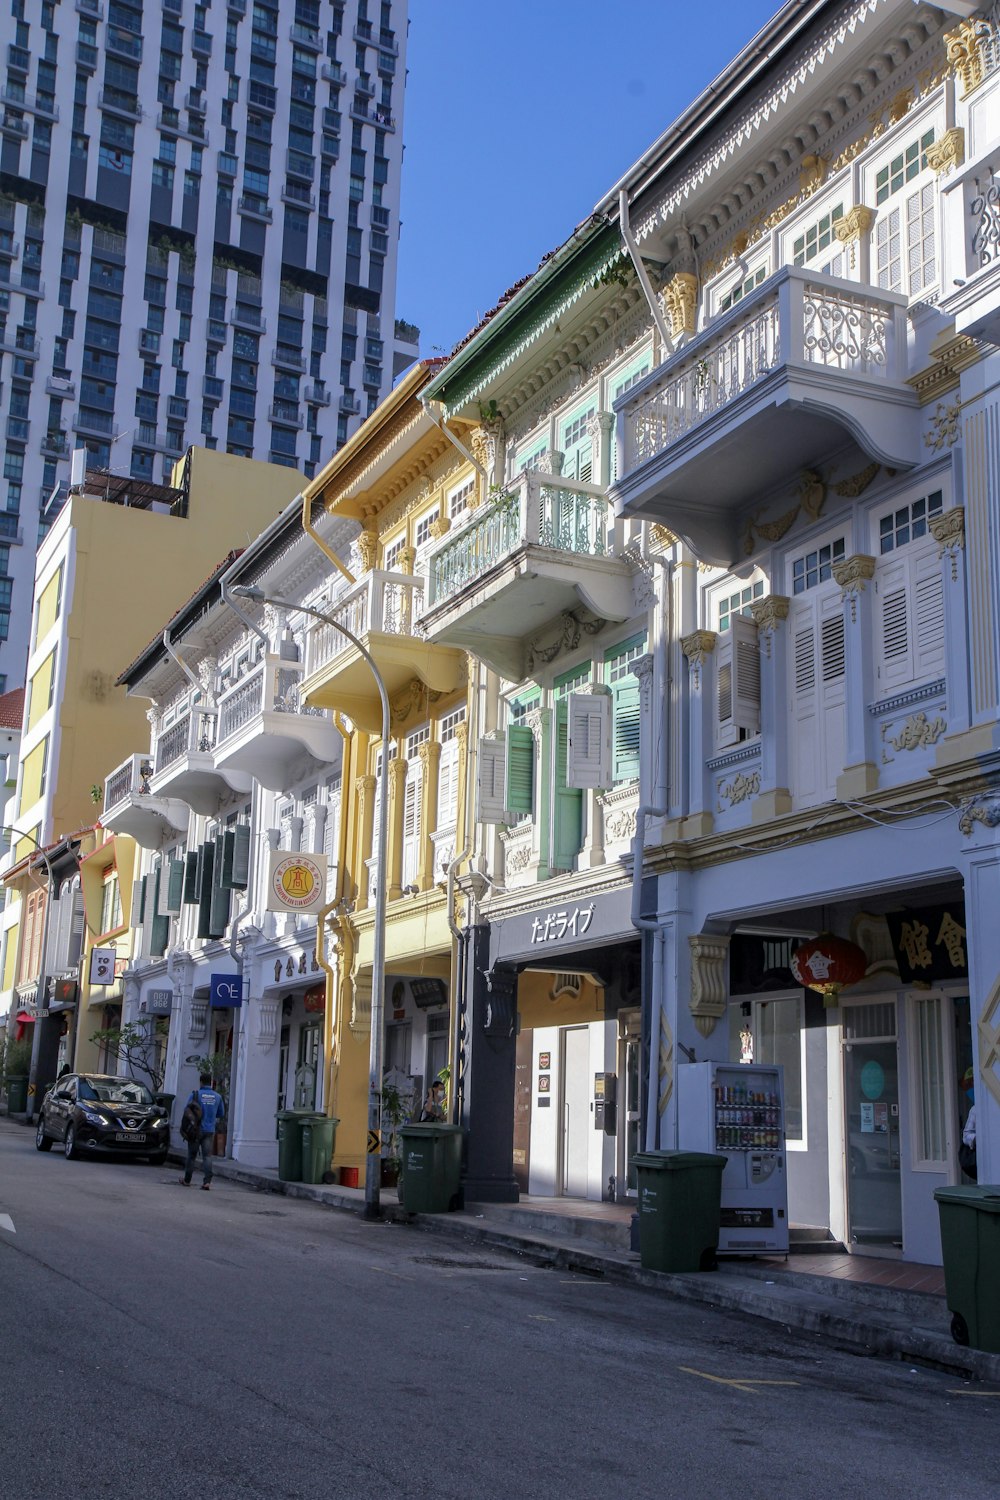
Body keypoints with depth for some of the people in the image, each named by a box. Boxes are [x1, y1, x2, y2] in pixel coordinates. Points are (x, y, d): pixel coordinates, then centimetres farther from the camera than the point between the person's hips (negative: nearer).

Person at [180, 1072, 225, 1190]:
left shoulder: (195, 1094, -8)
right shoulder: (217, 1097, 4)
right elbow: (221, 1114, 12)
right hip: (210, 1130, 2)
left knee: (191, 1155, 11)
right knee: (207, 1156, -1)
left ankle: (187, 1180, 22)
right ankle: (207, 1181, -14)